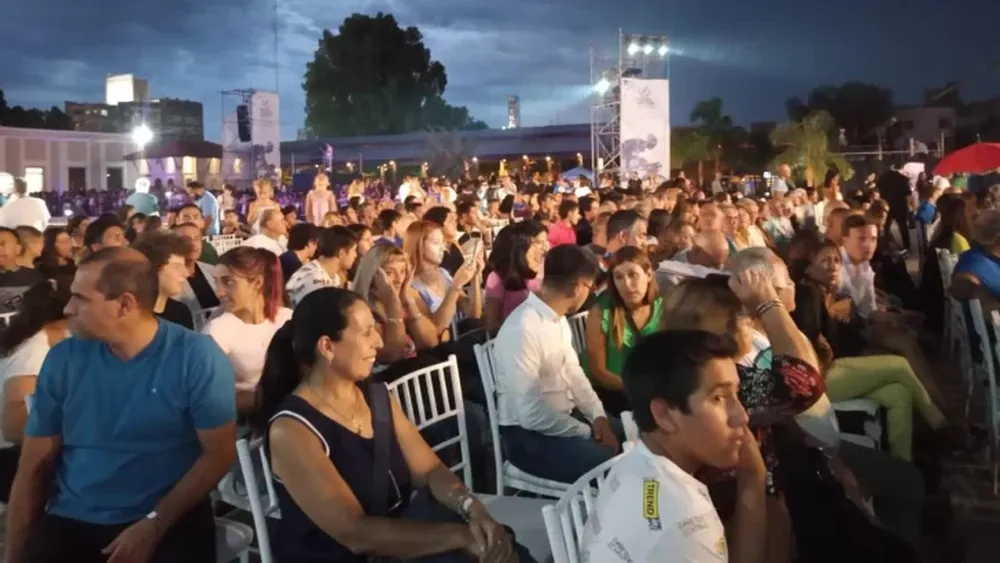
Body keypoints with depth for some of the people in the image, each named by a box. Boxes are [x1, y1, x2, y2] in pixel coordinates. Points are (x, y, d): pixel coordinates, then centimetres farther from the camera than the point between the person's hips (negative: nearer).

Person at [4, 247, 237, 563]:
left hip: (168, 519, -3)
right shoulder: (63, 360, 2)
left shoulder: (197, 358, -10)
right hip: (70, 522, 4)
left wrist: (154, 525, -15)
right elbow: (34, 465, 5)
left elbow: (219, 453, -8)